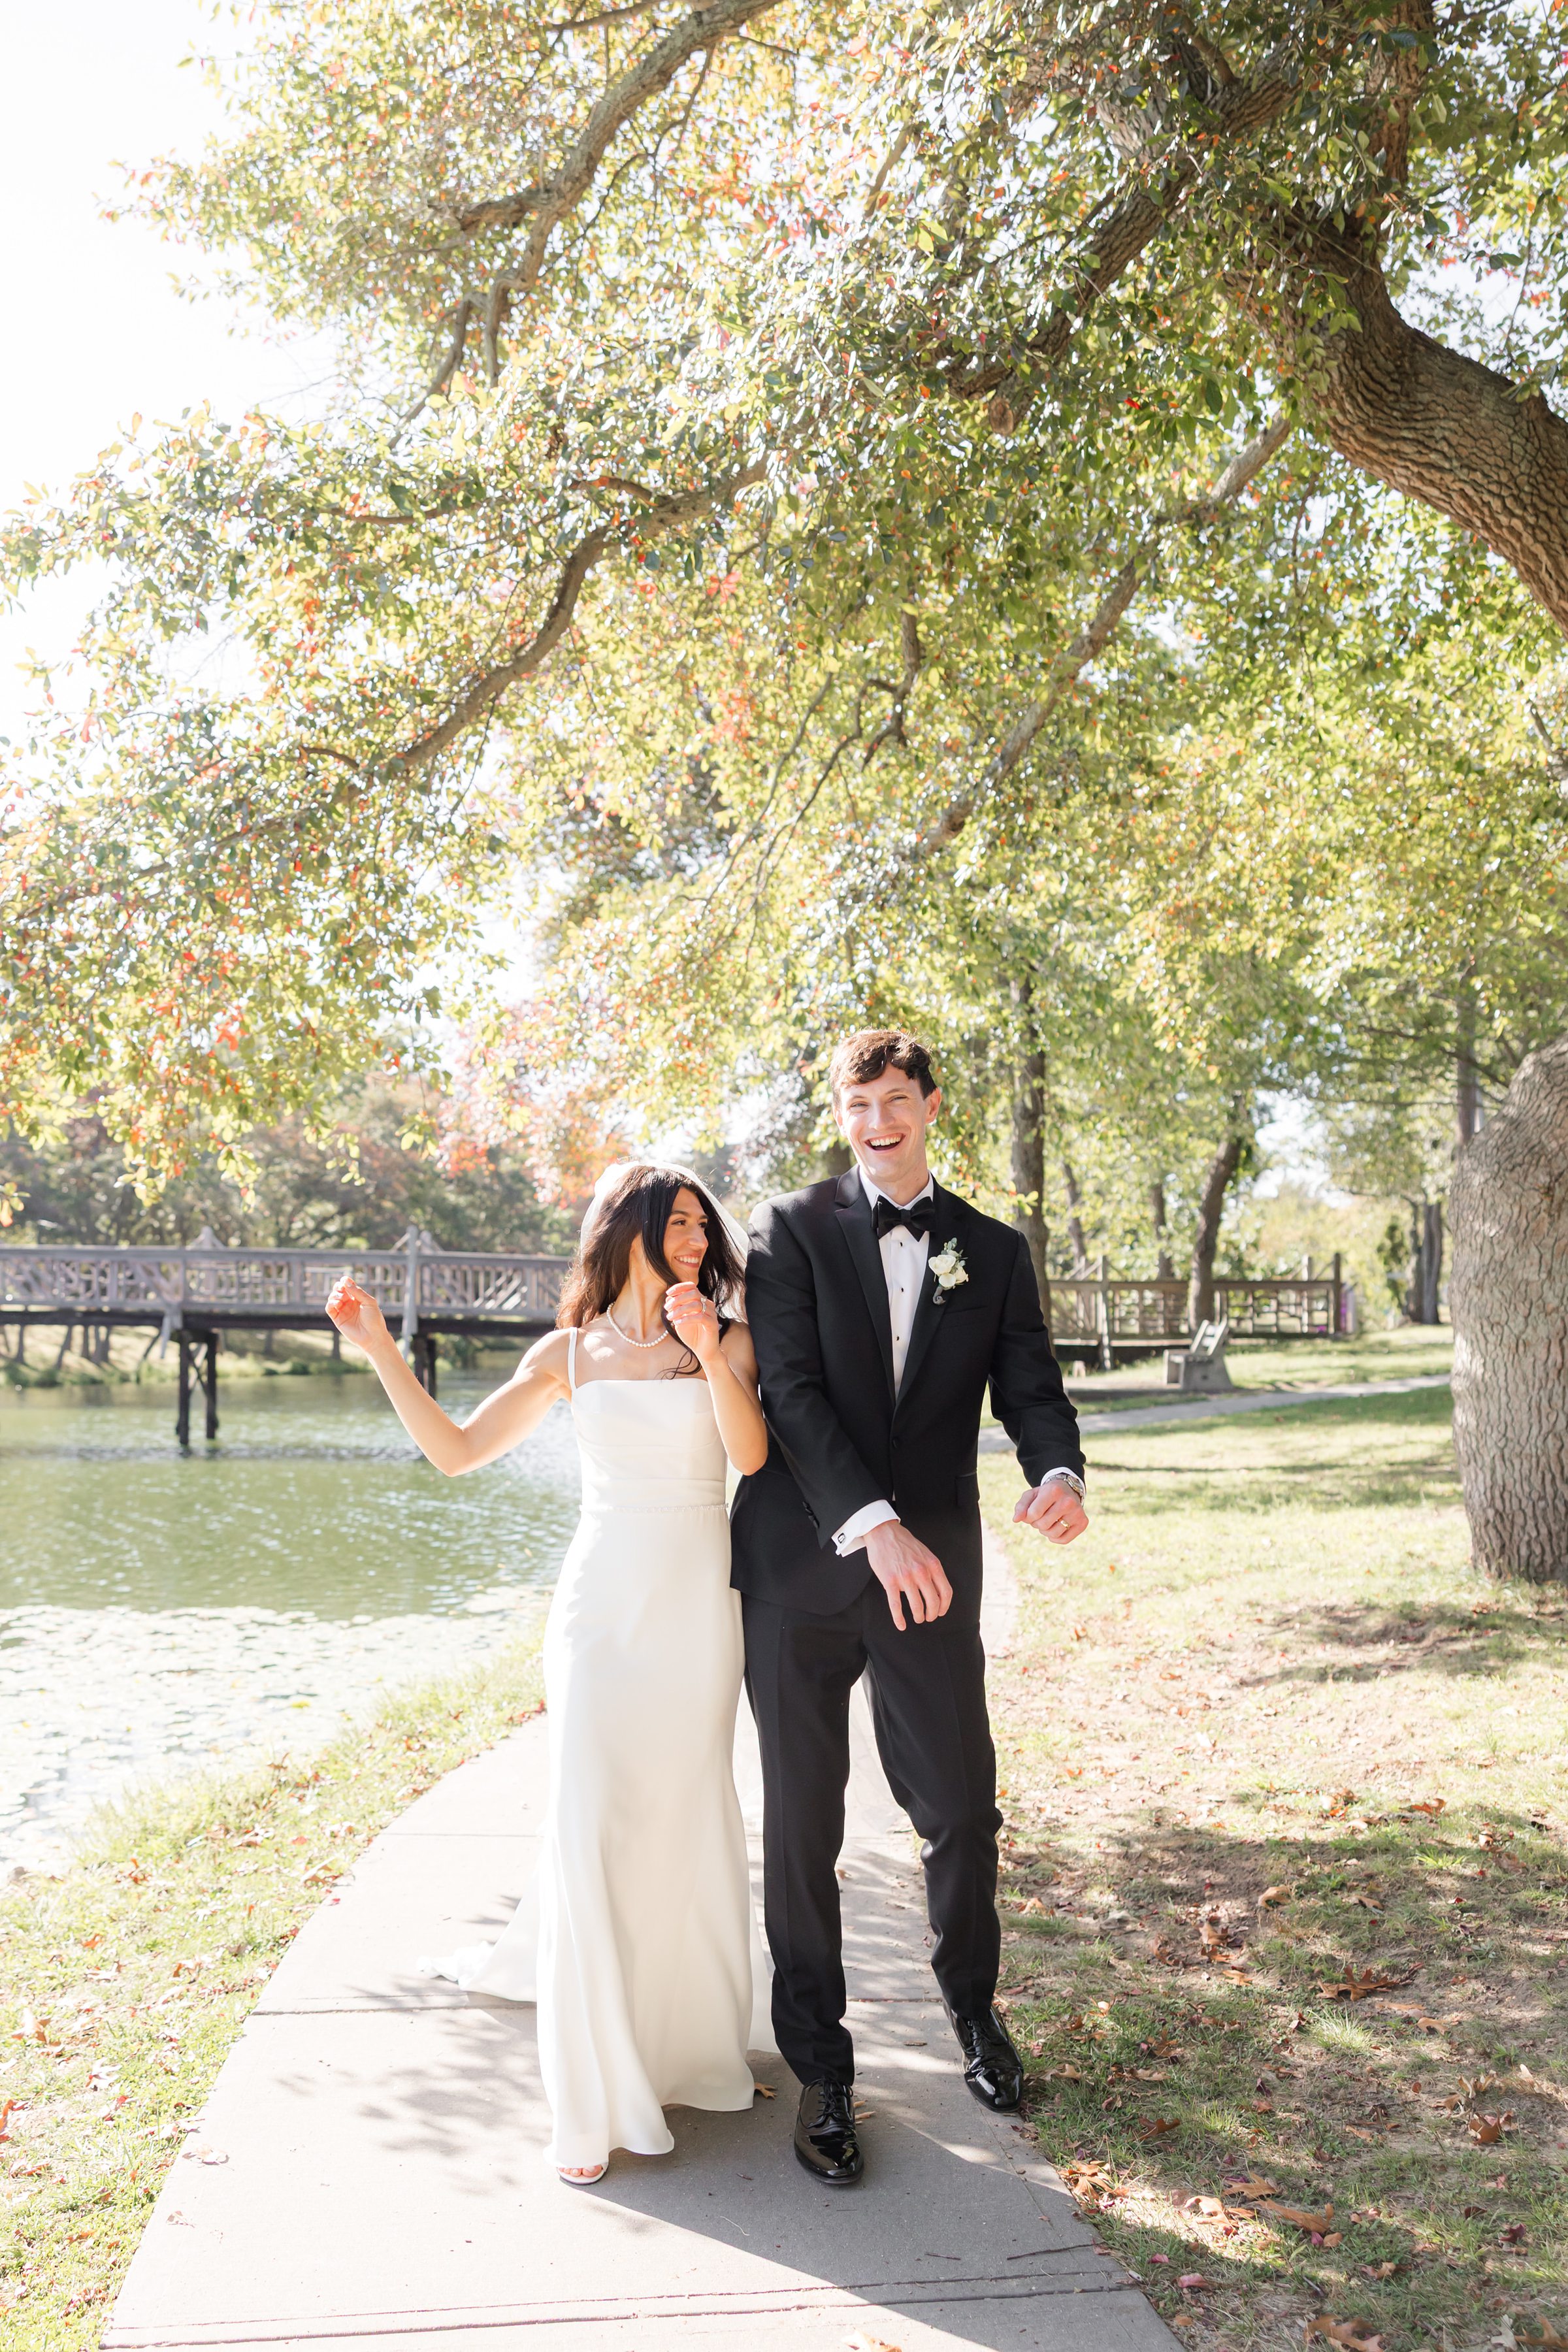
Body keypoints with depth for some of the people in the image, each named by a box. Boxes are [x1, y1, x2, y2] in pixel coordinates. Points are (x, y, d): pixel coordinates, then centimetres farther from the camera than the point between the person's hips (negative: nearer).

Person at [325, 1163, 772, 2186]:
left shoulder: (727, 1340, 3)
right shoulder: (571, 1354, 5)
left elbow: (752, 1453, -14)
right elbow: (456, 1451, 5)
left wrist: (711, 1359, -29)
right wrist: (382, 1351, -2)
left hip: (700, 1610, 0)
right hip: (603, 1607, 0)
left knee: (691, 1821, 10)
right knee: (592, 1825, -7)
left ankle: (694, 2039, 31)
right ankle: (597, 2094, 3)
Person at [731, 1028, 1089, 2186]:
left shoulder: (994, 1252, 10)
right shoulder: (793, 1228, 1)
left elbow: (1032, 1390, 3)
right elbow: (790, 1388, -9)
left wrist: (1060, 1472, -21)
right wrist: (873, 1523, -22)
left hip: (929, 1570, 2)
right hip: (801, 1565, -2)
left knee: (963, 1810, 7)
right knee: (802, 1825, 6)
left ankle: (973, 2004, 36)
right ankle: (820, 2065, 22)